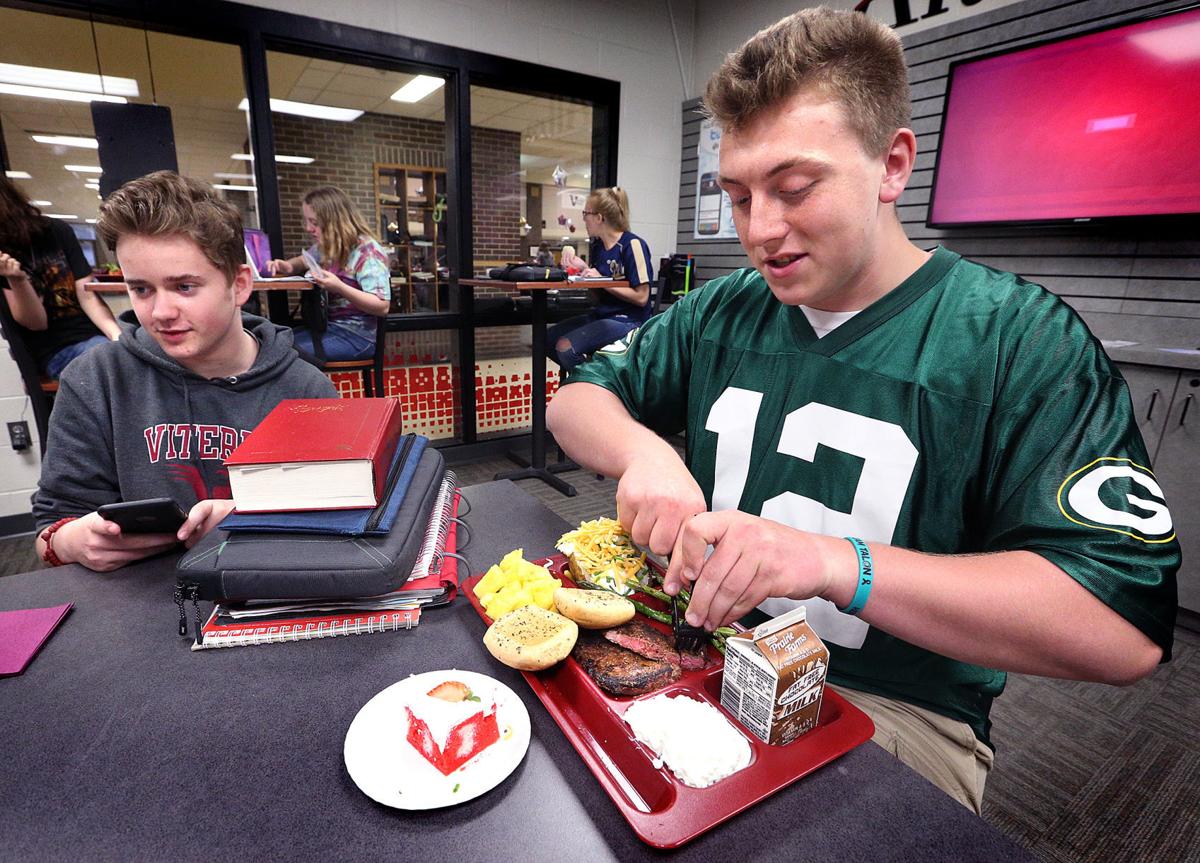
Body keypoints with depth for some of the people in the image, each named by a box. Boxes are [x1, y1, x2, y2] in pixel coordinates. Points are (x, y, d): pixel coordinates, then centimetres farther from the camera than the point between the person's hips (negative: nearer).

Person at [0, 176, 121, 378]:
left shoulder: (56, 231, 5)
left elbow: (87, 295, 0)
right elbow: (37, 323, -5)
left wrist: (117, 336, -17)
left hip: (97, 330, 3)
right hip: (57, 349, -3)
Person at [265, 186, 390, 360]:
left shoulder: (367, 251, -16)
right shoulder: (327, 246, 10)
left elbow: (382, 306, -22)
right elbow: (303, 261, 31)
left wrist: (339, 287, -33)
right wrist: (288, 266, 5)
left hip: (358, 335, -9)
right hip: (330, 326, 9)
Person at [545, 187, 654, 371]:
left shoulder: (632, 244, -11)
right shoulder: (600, 246, 12)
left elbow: (641, 297, -16)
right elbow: (598, 297, 13)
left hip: (627, 321, -8)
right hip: (601, 315, 8)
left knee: (566, 347, -24)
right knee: (548, 338, -1)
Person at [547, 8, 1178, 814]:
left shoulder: (1021, 339, -12)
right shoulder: (722, 312, 2)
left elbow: (1126, 628, -19)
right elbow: (576, 399, 5)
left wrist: (834, 562, -33)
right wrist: (640, 450, -18)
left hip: (895, 708, -3)